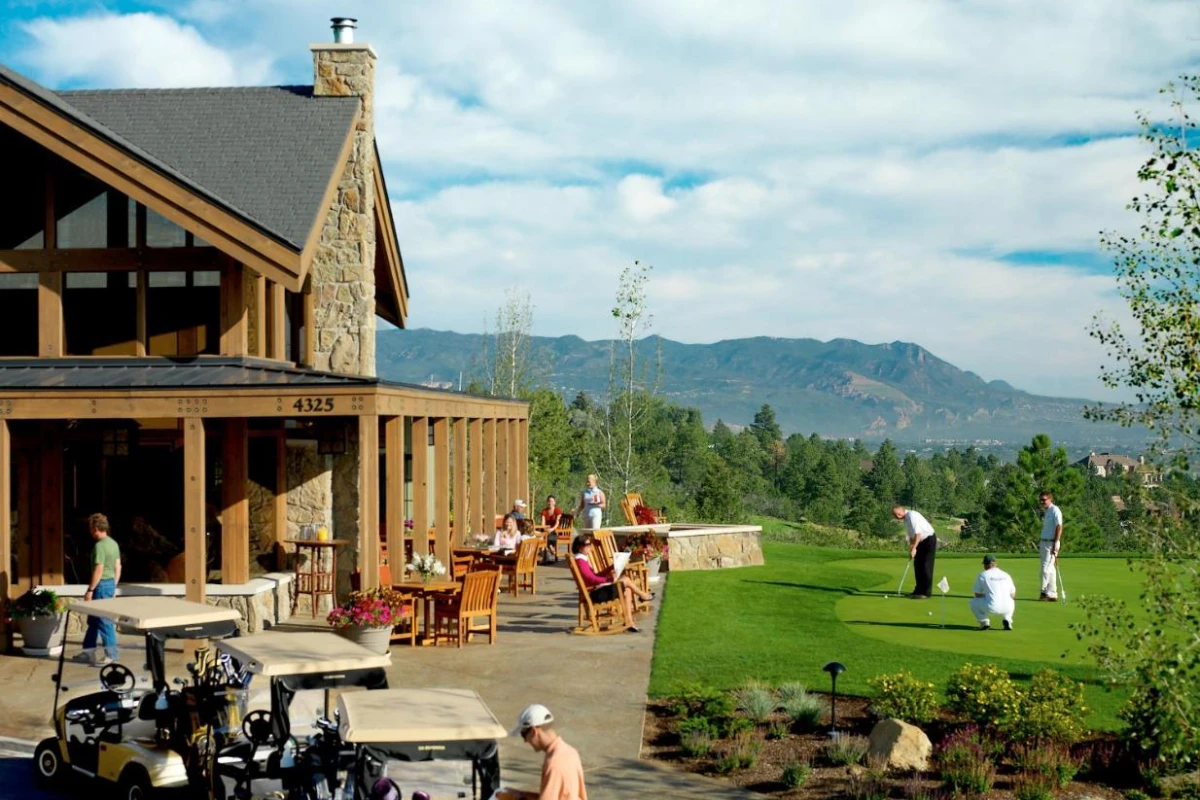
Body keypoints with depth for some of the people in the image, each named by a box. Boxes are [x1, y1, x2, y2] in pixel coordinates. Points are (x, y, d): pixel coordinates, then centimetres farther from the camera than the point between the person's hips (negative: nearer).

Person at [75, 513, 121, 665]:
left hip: (102, 585, -10)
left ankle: (111, 655, 1)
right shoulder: (113, 543, 10)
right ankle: (88, 652, 24)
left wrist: (90, 590, -16)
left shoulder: (99, 546, -18)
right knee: (93, 619, 17)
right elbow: (118, 567, 14)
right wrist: (114, 587, 20)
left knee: (104, 621, -3)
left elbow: (99, 570, -21)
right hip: (111, 584, 10)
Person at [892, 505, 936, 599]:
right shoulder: (906, 518, 10)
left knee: (926, 566, -10)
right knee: (917, 565, 9)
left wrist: (913, 549, -26)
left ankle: (926, 592, -9)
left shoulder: (912, 516, -21)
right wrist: (911, 547, 5)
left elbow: (918, 533, -27)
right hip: (921, 541, 10)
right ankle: (919, 590, 15)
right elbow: (911, 534, 15)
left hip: (929, 539, -10)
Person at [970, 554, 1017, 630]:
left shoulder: (982, 575, 5)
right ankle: (1007, 620, 15)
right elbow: (1012, 595, 22)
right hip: (1007, 609, 3)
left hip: (991, 608, -3)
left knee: (973, 602, 24)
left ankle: (984, 622, 9)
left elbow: (977, 595, 12)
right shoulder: (1006, 575, 15)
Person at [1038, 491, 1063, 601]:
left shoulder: (1055, 510, -11)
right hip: (1044, 542, 9)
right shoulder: (1045, 511, 16)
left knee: (1046, 568, -11)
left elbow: (1059, 527, -16)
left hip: (1051, 543, -9)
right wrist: (1040, 543, 19)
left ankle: (1044, 592, -10)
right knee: (1050, 569, 9)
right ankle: (1052, 594, 10)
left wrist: (1055, 544, -20)